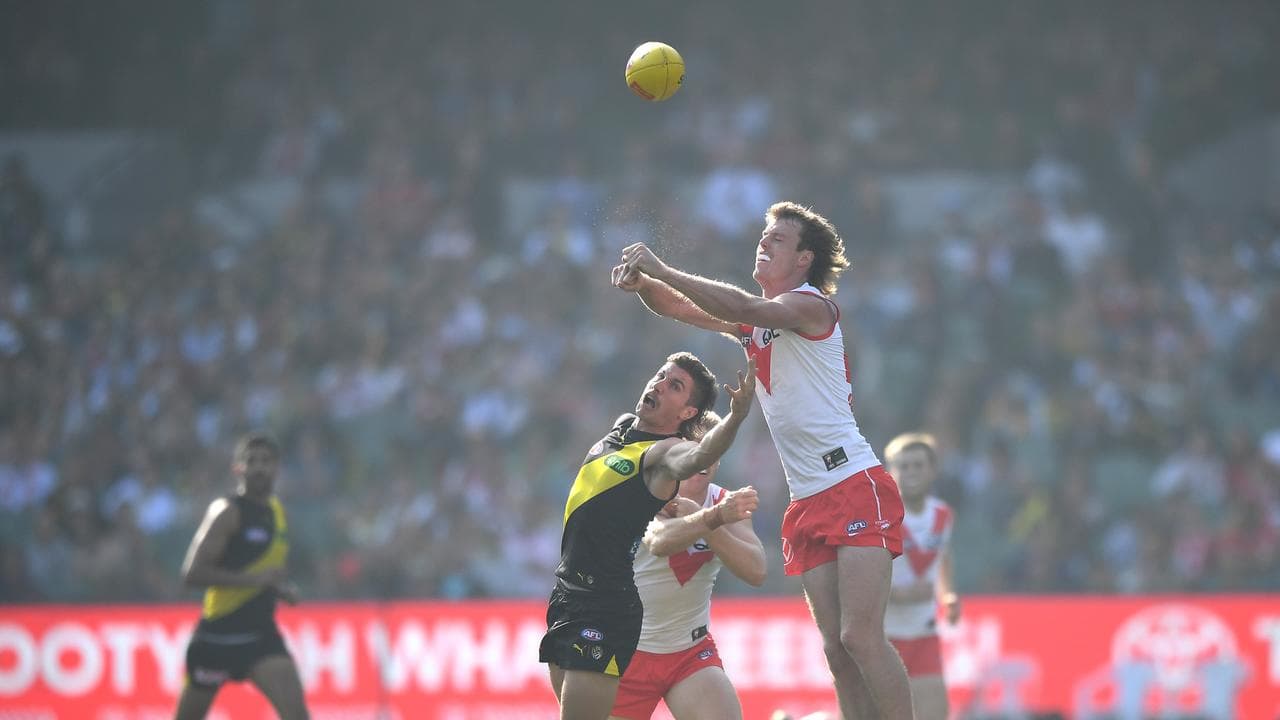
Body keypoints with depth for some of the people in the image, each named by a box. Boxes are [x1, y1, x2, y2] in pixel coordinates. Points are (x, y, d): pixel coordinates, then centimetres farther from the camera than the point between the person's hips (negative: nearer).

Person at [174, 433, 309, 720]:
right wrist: (255, 579, -26)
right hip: (218, 634, -5)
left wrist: (284, 589, 4)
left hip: (262, 635, 5)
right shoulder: (228, 511, -12)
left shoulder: (277, 511, 10)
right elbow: (192, 572, -22)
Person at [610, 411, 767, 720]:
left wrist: (695, 514, -29)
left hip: (692, 653, 3)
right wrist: (715, 516, -59)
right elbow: (659, 542, -42)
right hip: (628, 651, -3)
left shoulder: (726, 503, -3)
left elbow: (756, 571, -20)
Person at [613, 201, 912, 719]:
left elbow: (743, 308, -23)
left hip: (855, 486, -8)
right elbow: (681, 308, 14)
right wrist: (643, 283, -8)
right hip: (808, 502, 8)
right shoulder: (754, 320, 20)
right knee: (837, 648, 1)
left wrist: (662, 270, -21)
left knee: (861, 637, -17)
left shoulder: (810, 304, -5)